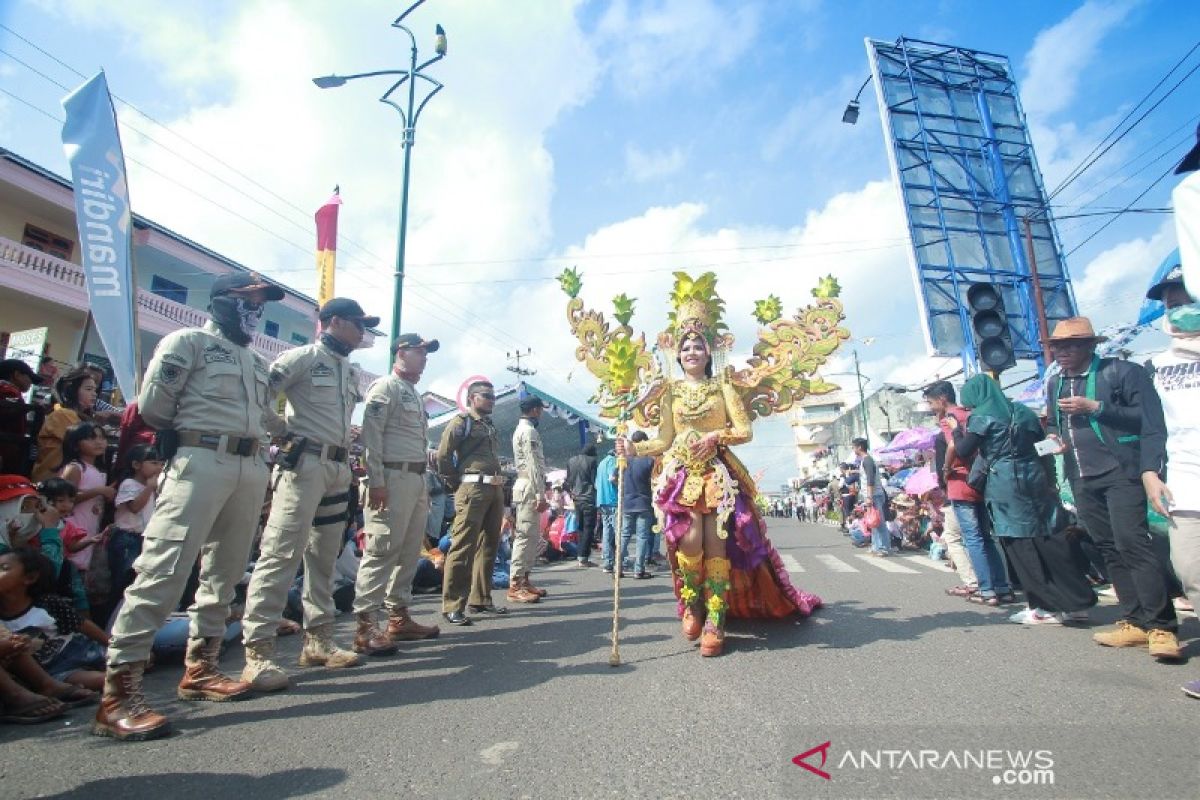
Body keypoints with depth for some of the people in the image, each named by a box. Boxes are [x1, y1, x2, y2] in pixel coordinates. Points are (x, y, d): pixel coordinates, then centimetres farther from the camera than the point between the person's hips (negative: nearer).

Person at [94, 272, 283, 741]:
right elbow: (152, 406, -4)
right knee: (163, 570, -12)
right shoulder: (188, 342, 2)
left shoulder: (257, 362, 22)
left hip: (251, 468, 7)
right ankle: (118, 692, -7)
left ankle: (200, 668, 22)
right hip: (201, 462, -7)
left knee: (225, 573, 10)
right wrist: (192, 430, 8)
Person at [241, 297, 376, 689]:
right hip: (304, 463, -8)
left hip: (339, 468, 8)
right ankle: (258, 651, -3)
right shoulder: (303, 357, -4)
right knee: (281, 553, -9)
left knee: (325, 556, 12)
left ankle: (318, 639, 22)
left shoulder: (353, 371, 19)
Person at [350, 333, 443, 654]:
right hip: (393, 477, -9)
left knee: (410, 551, 12)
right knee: (382, 550, -9)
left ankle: (399, 617, 21)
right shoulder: (385, 387, -4)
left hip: (417, 478, 9)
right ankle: (365, 626, -3)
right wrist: (376, 481, -21)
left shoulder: (415, 394, 23)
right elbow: (371, 434, -14)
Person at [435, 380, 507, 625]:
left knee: (488, 546, 12)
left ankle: (481, 599, 21)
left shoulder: (491, 425, 21)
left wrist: (499, 482, 13)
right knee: (463, 547, -8)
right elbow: (442, 456, -10)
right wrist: (457, 485, -5)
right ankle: (453, 605, -2)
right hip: (473, 489, -8)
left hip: (495, 490, 8)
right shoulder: (461, 422, -2)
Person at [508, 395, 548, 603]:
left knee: (531, 536, 13)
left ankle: (524, 580, 18)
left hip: (525, 488, 10)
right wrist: (540, 495, -20)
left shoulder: (521, 430, 22)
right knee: (526, 536, -9)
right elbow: (533, 466, -18)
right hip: (529, 489, -10)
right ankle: (515, 586, -6)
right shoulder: (529, 431, -10)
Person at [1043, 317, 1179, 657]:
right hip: (1082, 479, 6)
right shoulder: (1055, 383, 16)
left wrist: (1095, 408, -17)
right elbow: (1052, 423, 26)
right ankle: (1135, 622, 16)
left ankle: (1161, 627, -7)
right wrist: (1053, 436, 4)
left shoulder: (1122, 372, -3)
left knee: (1132, 542, -14)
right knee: (1110, 549, 9)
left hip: (1120, 472, -6)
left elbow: (1149, 418, -10)